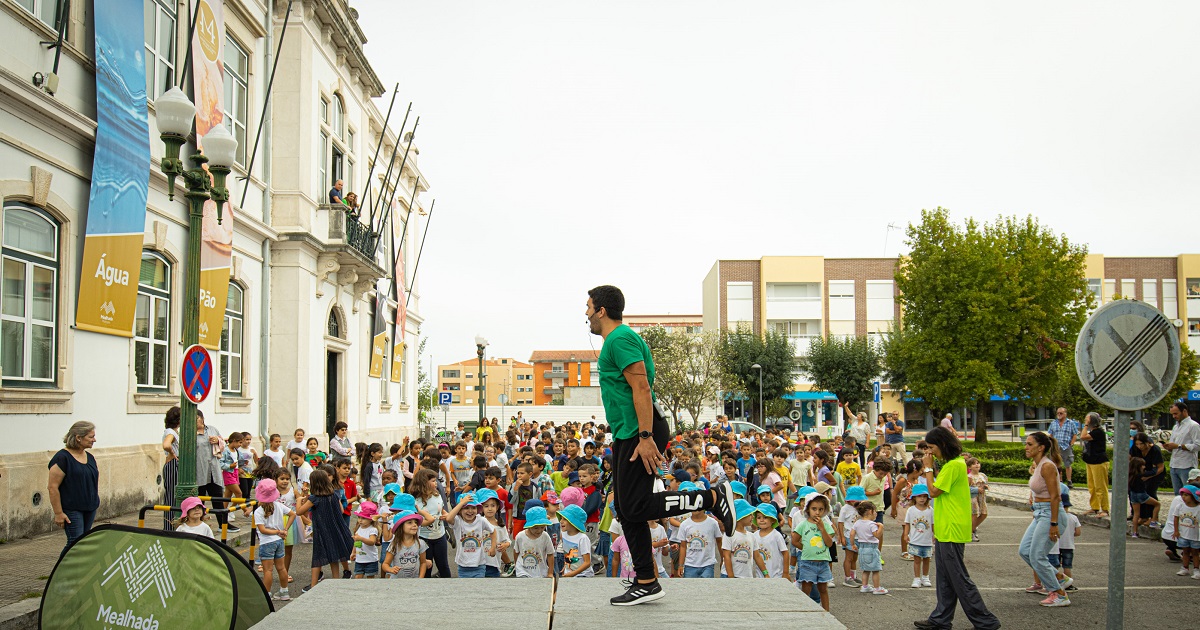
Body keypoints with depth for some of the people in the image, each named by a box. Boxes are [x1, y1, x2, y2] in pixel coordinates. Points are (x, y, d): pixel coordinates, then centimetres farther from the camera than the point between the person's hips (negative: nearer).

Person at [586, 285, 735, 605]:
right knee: (627, 512, 9)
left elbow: (641, 389, -22)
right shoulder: (617, 339, 19)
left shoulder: (620, 339, -13)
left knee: (635, 507, -11)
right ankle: (646, 584, 14)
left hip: (640, 435, -10)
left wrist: (645, 437, -26)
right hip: (628, 435, 10)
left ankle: (713, 497, -3)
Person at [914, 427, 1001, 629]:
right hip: (946, 529, 10)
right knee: (945, 577, 15)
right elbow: (938, 488, 17)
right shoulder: (952, 463, 13)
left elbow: (934, 491, -16)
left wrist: (928, 468, -10)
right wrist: (928, 470, 8)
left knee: (958, 577, -4)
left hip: (952, 529, -10)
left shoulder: (954, 465, -19)